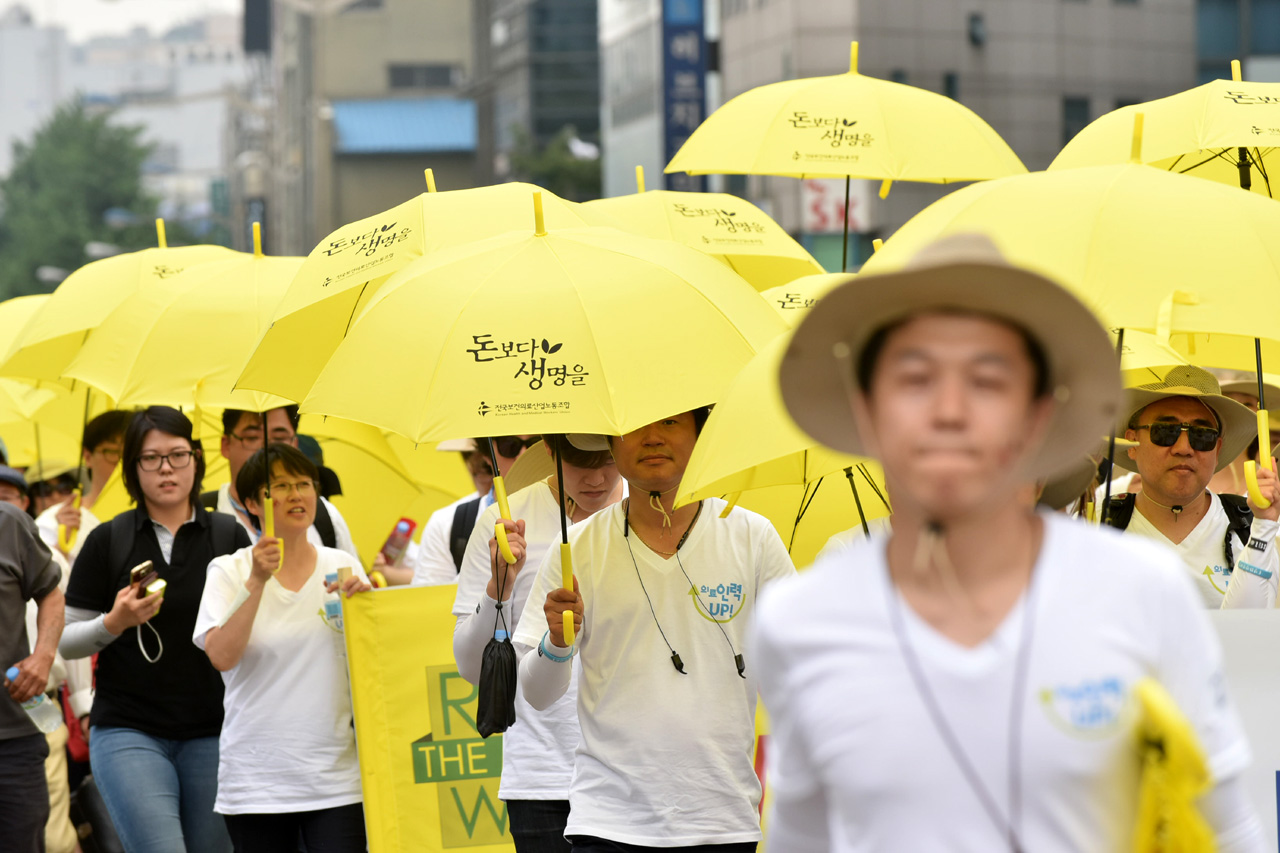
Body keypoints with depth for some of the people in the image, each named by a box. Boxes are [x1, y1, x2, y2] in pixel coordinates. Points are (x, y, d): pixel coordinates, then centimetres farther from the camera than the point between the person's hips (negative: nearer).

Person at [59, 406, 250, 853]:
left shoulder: (230, 536, 7)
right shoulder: (107, 540, 4)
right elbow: (67, 642, 5)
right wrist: (115, 622, -13)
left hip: (212, 733, 2)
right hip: (127, 732, -2)